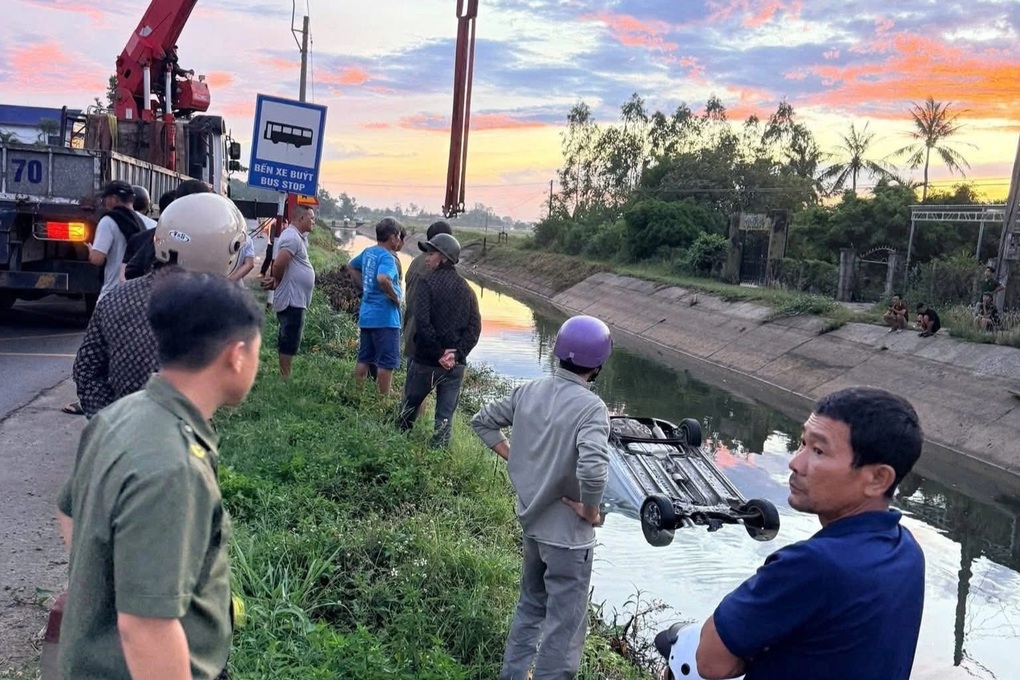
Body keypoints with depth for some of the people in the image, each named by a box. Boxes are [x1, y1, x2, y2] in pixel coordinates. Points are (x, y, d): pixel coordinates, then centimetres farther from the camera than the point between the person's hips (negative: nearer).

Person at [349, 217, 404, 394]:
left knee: (364, 359, 16)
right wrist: (397, 298, -20)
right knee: (387, 363, 0)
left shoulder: (368, 251, 9)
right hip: (385, 318, -9)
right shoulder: (387, 257, -17)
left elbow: (352, 267, 26)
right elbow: (382, 279, -35)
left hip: (366, 316, 9)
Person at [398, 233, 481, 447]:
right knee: (445, 416, 7)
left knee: (409, 406, 15)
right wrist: (456, 353, -6)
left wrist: (438, 354, -13)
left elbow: (423, 323, -19)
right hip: (455, 365, 4)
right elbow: (475, 327, 1)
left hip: (426, 361, -4)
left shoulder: (428, 283, -10)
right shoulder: (466, 289, 7)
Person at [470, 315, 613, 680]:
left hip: (531, 520, 7)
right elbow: (593, 469, -37)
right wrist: (591, 511, -20)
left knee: (530, 605, 27)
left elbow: (483, 421, 8)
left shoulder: (528, 391, -2)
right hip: (567, 531, -7)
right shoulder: (590, 408, -23)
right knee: (564, 622, 8)